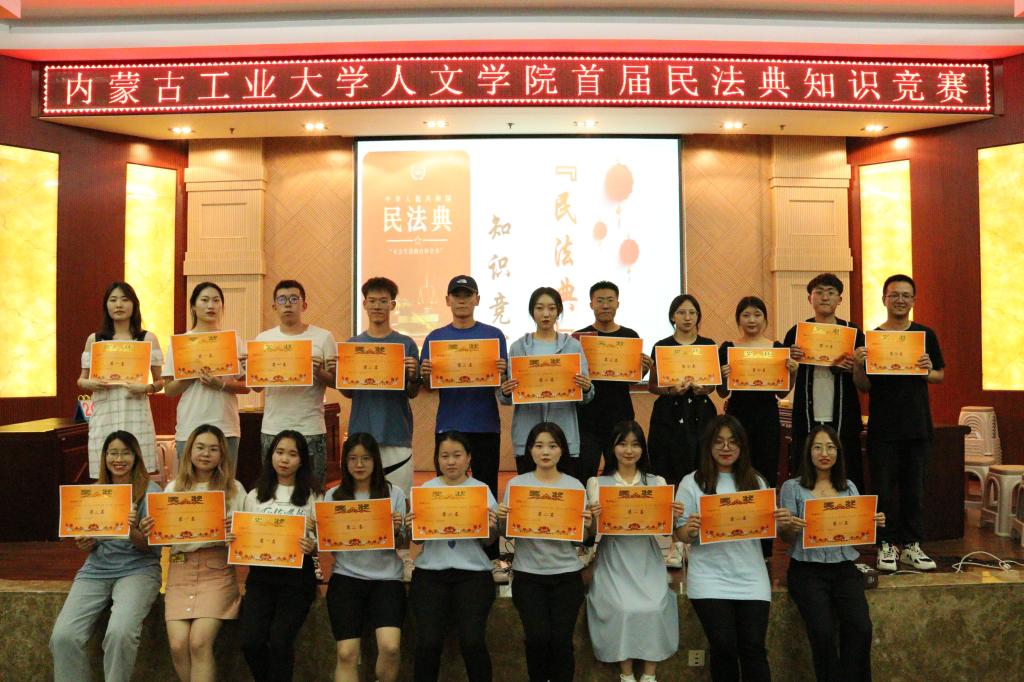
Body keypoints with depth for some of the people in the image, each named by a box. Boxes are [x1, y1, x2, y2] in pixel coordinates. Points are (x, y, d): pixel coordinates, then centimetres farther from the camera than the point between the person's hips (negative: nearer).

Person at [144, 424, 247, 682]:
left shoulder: (234, 489, 5)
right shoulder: (173, 488, 13)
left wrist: (234, 530, -18)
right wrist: (148, 530, -8)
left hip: (217, 570, -2)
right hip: (181, 568, 2)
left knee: (199, 641, -19)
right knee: (178, 644, -13)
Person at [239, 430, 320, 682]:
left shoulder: (312, 496, 5)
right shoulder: (255, 495, 14)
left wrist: (311, 546, -19)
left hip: (297, 576, -2)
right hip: (261, 575, 3)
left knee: (279, 641, -16)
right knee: (251, 641, -12)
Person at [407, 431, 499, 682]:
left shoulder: (482, 490, 5)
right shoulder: (426, 489, 8)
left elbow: (488, 542, 6)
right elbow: (417, 540, 10)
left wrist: (491, 527, -15)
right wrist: (412, 527, -11)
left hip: (472, 572, -1)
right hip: (431, 571, 1)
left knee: (472, 641, -16)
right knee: (428, 642, -14)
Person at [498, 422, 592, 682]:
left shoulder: (575, 485, 4)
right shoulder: (516, 484, 2)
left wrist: (586, 526, -15)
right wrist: (502, 518, -15)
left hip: (566, 574, 1)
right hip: (528, 575, 0)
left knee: (561, 639, -9)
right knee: (538, 637, -13)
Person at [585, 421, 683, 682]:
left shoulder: (657, 482, 10)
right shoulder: (597, 483, 5)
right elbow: (592, 530, 0)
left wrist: (674, 517, -16)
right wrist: (593, 517, -22)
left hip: (647, 561, 1)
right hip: (614, 562, -1)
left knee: (653, 609, -19)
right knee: (623, 609, -21)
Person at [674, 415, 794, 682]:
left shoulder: (756, 482, 11)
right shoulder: (692, 483, 2)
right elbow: (681, 535, 1)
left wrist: (780, 522, -7)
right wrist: (690, 531, -21)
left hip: (751, 577, 2)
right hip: (710, 578, -2)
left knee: (753, 648, -7)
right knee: (724, 647, -9)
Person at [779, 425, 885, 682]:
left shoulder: (850, 487, 15)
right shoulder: (792, 487, 5)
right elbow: (786, 540, 4)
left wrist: (874, 524, -5)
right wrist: (789, 527, -19)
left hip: (845, 567, 3)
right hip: (808, 571, -3)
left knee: (861, 629, -21)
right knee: (823, 632, -23)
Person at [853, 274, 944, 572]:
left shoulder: (925, 335, 7)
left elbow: (941, 376, 10)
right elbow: (864, 387, 2)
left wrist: (928, 372, -12)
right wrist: (858, 366, -18)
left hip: (918, 424, 2)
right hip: (882, 427, -1)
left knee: (914, 487, 8)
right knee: (883, 487, 1)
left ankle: (911, 545, 19)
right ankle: (887, 545, 12)